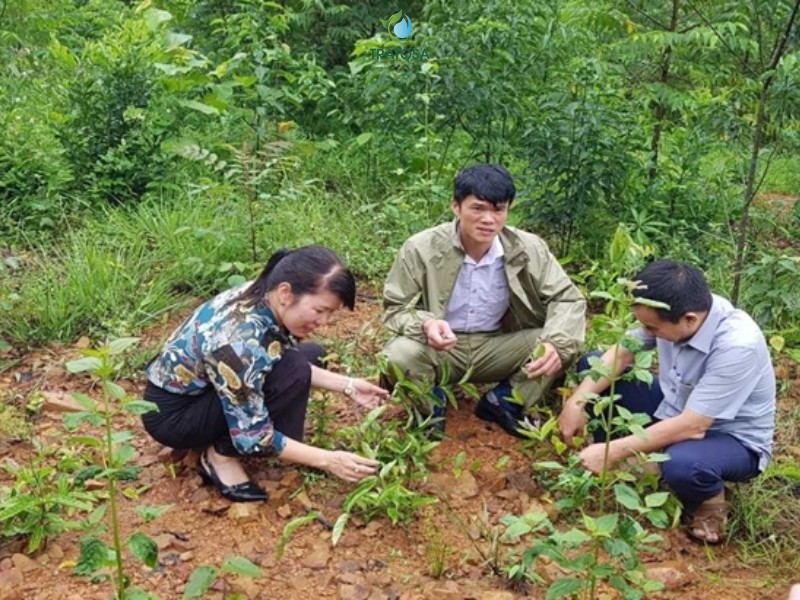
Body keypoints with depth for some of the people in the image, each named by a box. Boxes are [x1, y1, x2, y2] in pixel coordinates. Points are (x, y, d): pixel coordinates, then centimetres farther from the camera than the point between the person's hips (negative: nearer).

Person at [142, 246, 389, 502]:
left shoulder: (264, 296, -12)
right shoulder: (241, 342, -36)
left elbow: (301, 364, 5)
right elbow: (252, 436, -29)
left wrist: (348, 385, -5)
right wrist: (327, 460, -26)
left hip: (202, 387, 9)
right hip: (171, 413, -9)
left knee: (311, 354, 3)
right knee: (292, 372, -27)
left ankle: (222, 435, 6)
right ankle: (221, 455, -9)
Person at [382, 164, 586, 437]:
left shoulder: (528, 248, -11)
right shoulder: (421, 249, -17)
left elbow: (567, 298, -8)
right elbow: (395, 309, -10)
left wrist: (556, 343, -30)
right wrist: (425, 324, -35)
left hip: (497, 347, 2)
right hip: (439, 348, -2)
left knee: (564, 346, -19)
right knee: (399, 356, -35)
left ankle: (501, 403, 4)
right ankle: (431, 403, 2)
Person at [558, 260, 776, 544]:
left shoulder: (738, 346, -36)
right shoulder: (671, 311, -18)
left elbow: (691, 427, -34)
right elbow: (620, 353, -5)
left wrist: (612, 451, -31)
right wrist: (576, 402, -17)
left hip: (733, 439, -6)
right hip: (677, 407, 6)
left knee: (681, 463, -41)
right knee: (591, 366, -4)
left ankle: (708, 501, -4)